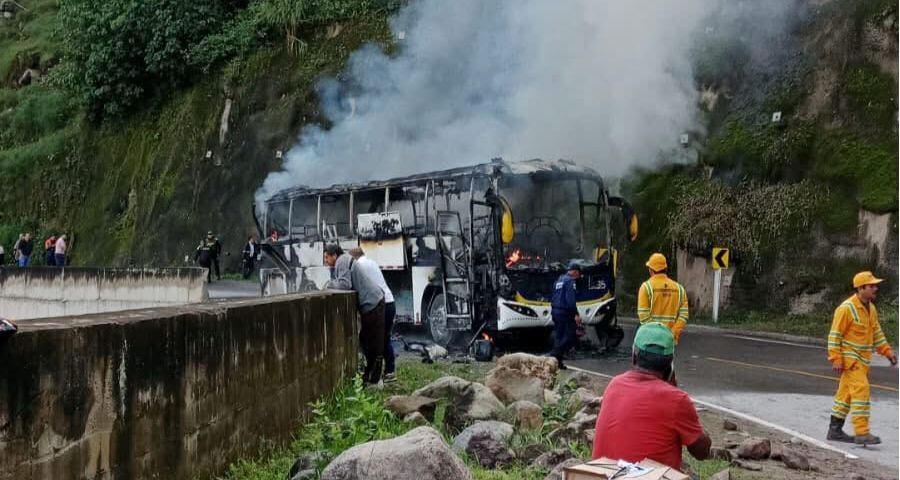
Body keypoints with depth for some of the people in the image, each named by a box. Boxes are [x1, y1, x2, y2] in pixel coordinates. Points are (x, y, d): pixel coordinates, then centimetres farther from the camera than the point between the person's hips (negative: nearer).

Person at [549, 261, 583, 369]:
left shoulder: (559, 280, 18)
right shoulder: (570, 281, -10)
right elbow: (570, 299, -20)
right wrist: (576, 314, -20)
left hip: (555, 311, 9)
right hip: (565, 312, -9)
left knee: (558, 336, 12)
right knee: (570, 336, -7)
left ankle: (557, 360, 11)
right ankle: (555, 355, -15)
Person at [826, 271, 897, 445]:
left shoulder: (870, 308, 10)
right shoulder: (846, 308, -17)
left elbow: (876, 332, 19)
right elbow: (835, 335, -16)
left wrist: (887, 351, 10)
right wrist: (836, 359, -20)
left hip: (863, 359, 9)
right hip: (850, 358, -9)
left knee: (846, 393, 12)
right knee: (861, 390, -15)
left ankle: (835, 430, 18)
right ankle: (862, 433, -15)